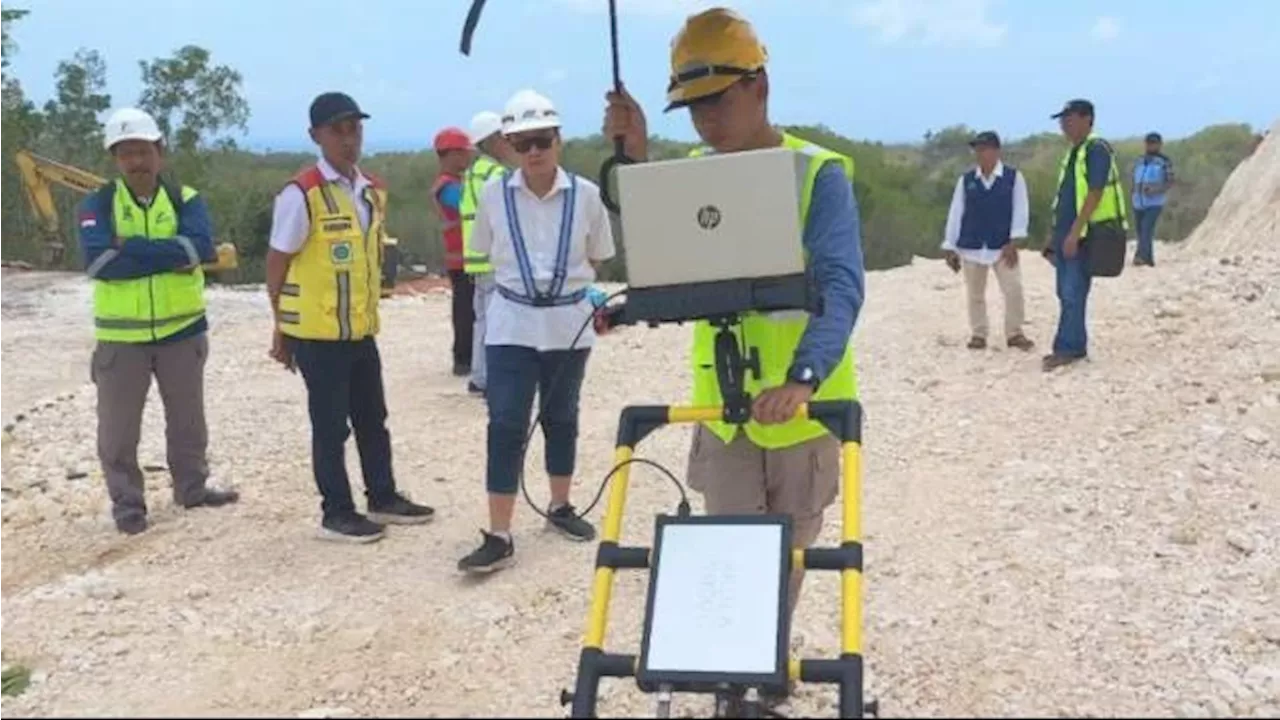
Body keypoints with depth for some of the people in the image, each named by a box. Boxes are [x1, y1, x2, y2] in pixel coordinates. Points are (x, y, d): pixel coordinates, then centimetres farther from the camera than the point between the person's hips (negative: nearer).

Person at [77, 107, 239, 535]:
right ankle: (127, 502, 20)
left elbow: (200, 247, -19)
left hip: (183, 330, 2)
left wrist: (130, 249, -21)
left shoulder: (186, 200, 0)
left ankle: (191, 488, 33)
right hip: (121, 336, -1)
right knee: (119, 428, 5)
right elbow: (96, 260, -20)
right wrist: (169, 254, -19)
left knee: (188, 420, 16)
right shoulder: (97, 205, -3)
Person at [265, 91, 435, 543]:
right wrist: (281, 328, -5)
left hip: (361, 329, 7)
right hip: (317, 333, -7)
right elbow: (277, 264, -9)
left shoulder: (374, 191, 8)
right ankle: (336, 513, 15)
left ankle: (383, 498, 30)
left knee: (372, 418, 16)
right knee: (330, 425, 3)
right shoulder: (301, 193, -15)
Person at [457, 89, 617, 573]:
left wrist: (569, 281, 1)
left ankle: (560, 507, 33)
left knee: (561, 417, 14)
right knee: (506, 425, -6)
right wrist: (521, 281, 6)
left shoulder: (586, 195, -5)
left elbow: (596, 257, 9)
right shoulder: (494, 195, -4)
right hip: (511, 322, -1)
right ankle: (498, 537, -3)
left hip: (570, 322, 1)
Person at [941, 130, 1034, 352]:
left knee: (1014, 289, -6)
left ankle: (1014, 333, 9)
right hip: (971, 247, 2)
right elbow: (955, 213, 5)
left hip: (1003, 246, -2)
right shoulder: (966, 180, 3)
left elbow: (1020, 210, -4)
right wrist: (949, 247, 3)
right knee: (975, 293, 8)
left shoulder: (1013, 177, -1)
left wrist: (1013, 241, -13)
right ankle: (978, 335, 20)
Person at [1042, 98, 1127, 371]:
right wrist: (1055, 235, 20)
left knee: (1073, 294, -8)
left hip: (1082, 235, -9)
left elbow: (1095, 194, -18)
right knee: (1066, 294, 11)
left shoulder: (1096, 149, -11)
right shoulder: (1072, 152, 17)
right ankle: (1073, 347, 18)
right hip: (1066, 233, 9)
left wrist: (1074, 232, -23)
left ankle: (1068, 348, -4)